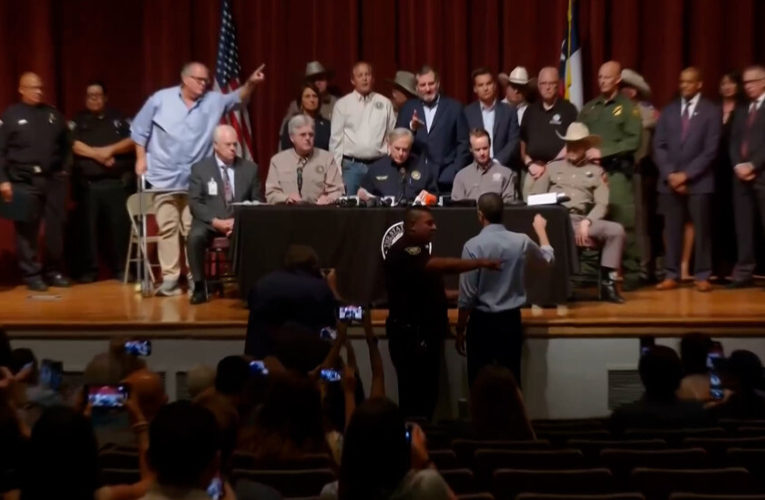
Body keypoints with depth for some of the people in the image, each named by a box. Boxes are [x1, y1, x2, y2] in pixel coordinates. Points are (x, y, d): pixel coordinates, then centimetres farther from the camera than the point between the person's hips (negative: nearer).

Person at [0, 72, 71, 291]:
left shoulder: (53, 114, 14)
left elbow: (66, 144, 18)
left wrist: (64, 169, 8)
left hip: (53, 179, 3)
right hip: (24, 181, -3)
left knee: (56, 228, 4)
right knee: (27, 230, -1)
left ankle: (55, 271, 15)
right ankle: (32, 275, 6)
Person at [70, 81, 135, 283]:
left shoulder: (118, 118, 14)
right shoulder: (79, 120, 12)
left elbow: (133, 141, 2)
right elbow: (75, 145, -2)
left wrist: (111, 149, -11)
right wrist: (98, 155, -10)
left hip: (117, 182, 0)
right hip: (89, 183, 0)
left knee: (119, 226, -2)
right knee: (89, 227, 0)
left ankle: (120, 268, 7)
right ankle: (89, 269, 8)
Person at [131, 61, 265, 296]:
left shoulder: (214, 101, 3)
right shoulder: (161, 99, -2)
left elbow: (237, 98, -8)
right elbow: (140, 129, 3)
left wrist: (250, 83, -26)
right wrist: (141, 158, -1)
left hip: (196, 179, 1)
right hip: (164, 177, -1)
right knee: (167, 228, 2)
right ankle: (170, 277, 6)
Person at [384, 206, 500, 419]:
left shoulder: (418, 251, 17)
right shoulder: (402, 252, -18)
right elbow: (441, 265, -31)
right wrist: (481, 263, -31)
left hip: (425, 334, 11)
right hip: (411, 336, -10)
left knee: (427, 392, 13)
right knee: (415, 394, -9)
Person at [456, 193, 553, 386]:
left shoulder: (473, 246, -14)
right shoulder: (522, 242, -3)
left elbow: (467, 295, -12)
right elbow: (547, 258, 20)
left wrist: (460, 329, 0)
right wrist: (540, 229, 37)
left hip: (481, 322, -3)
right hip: (511, 321, 3)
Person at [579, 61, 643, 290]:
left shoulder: (628, 107, 3)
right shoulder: (589, 108, 17)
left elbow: (633, 141, -7)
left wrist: (603, 152, -13)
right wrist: (583, 152, -9)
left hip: (617, 172, -4)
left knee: (623, 223, -8)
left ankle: (631, 273, -2)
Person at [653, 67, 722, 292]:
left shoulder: (712, 111, 2)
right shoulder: (669, 111, 12)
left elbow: (711, 149, -6)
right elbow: (659, 146, 6)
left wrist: (686, 174, -12)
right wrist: (670, 174, -7)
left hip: (699, 181, -2)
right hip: (669, 180, 3)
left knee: (701, 230, 1)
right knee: (672, 230, 2)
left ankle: (702, 276, 6)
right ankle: (671, 275, 6)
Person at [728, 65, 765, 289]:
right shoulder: (742, 110, 20)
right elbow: (733, 141, 14)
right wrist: (738, 165, -3)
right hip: (741, 174, 6)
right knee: (743, 226, 3)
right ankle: (744, 273, 4)